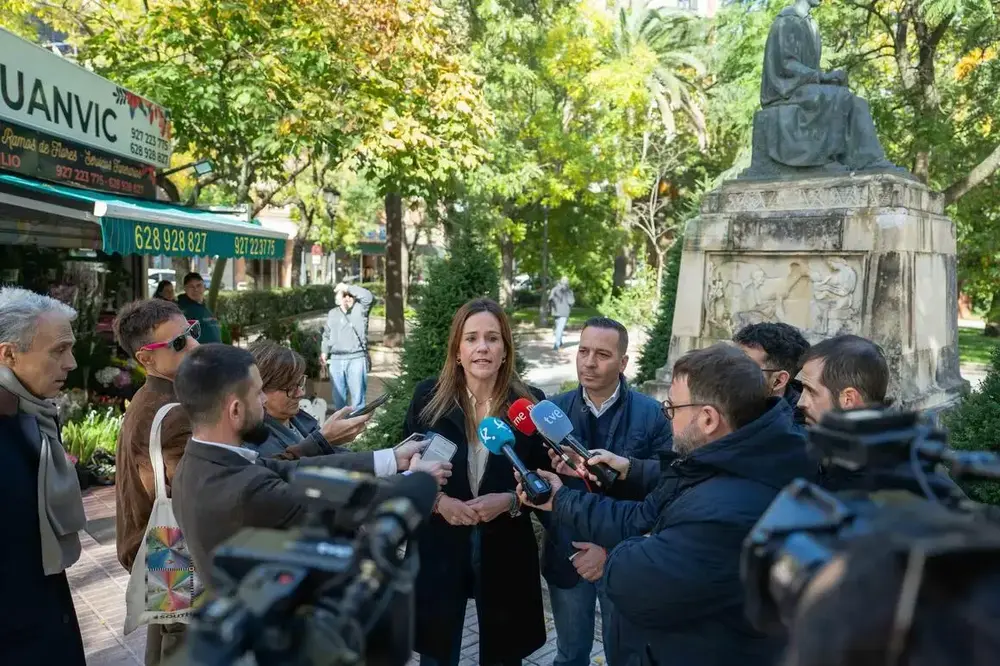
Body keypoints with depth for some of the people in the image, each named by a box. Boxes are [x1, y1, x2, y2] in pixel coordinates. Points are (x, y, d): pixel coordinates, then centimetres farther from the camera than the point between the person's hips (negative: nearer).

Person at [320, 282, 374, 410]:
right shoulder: (332, 313, 16)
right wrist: (324, 352, 12)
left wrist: (348, 287, -14)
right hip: (336, 359, 4)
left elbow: (368, 297, -17)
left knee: (357, 394, -2)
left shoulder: (359, 309, 3)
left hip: (356, 358, -4)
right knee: (338, 395, 10)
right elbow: (327, 335, 22)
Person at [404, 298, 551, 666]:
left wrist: (510, 500, -17)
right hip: (439, 548, 0)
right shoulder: (428, 397, -5)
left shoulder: (530, 402, -6)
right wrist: (438, 500, -17)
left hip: (505, 552, 0)